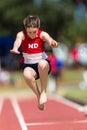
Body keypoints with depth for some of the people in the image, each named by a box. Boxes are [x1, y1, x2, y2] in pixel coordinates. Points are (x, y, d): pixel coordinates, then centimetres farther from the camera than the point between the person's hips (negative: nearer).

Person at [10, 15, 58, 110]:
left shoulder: (42, 34, -10)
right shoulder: (22, 34, -9)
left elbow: (48, 38, -33)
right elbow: (18, 40, -33)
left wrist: (52, 42, -59)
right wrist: (15, 48, -58)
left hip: (43, 64, 0)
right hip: (29, 65, 0)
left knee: (42, 64, -38)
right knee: (27, 74, -36)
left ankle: (43, 92, -19)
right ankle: (38, 95, -12)